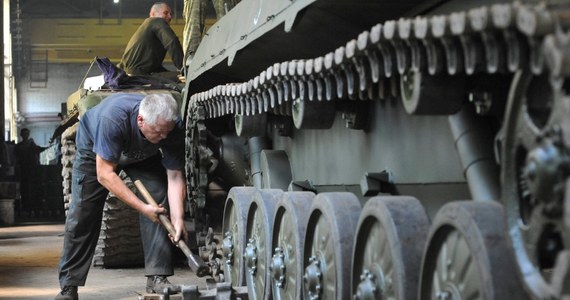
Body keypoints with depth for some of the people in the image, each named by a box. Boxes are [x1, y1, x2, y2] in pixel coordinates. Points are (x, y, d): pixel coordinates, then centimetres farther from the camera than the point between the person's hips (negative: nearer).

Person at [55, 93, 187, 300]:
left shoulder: (173, 128, -33)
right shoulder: (113, 118, -45)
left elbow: (175, 177, -26)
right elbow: (104, 174, -38)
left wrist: (178, 219, -38)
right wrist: (142, 207, -41)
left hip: (143, 155, 3)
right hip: (94, 148, -3)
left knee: (159, 199, -17)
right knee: (81, 217, -8)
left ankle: (157, 278, -12)